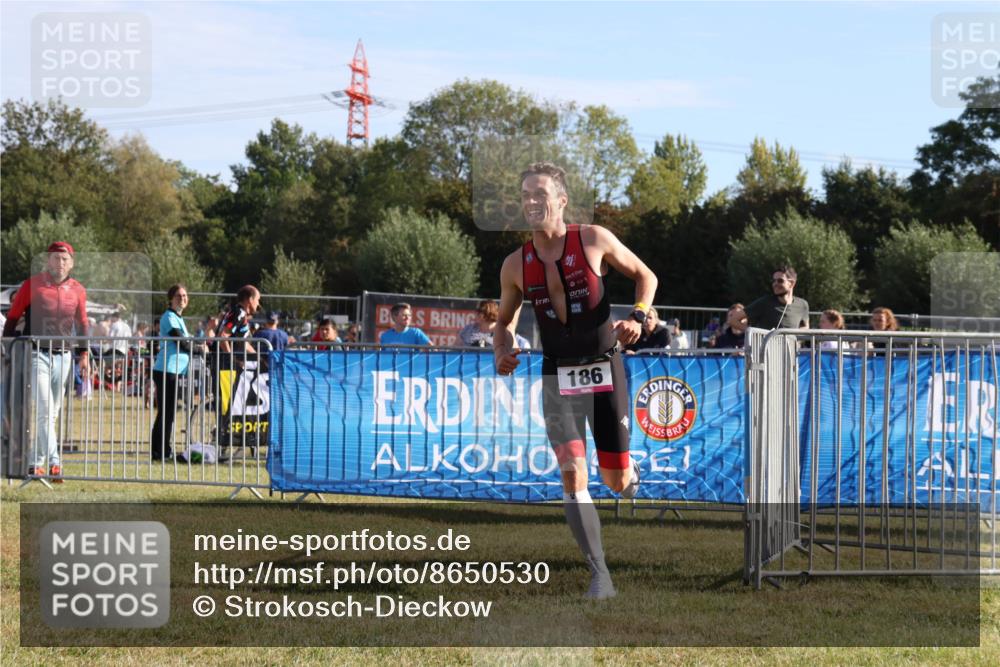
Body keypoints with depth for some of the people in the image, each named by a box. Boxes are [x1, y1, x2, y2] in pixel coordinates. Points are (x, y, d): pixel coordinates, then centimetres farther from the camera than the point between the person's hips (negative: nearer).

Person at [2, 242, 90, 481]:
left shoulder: (77, 291, 7)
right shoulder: (31, 286, -4)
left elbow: (82, 325, 17)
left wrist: (84, 354, 10)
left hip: (63, 357, 5)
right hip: (37, 355, -5)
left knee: (52, 414, 9)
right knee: (44, 410, -14)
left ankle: (35, 463, 20)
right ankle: (54, 463, -22)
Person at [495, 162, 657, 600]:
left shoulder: (593, 240, -7)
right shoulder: (516, 265, -2)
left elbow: (644, 276, 6)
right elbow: (505, 318, 14)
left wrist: (638, 316, -12)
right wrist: (503, 351, -6)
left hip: (605, 370, -1)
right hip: (558, 377, 1)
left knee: (615, 481, 3)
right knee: (572, 473, -16)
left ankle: (630, 470, 44)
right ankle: (599, 575, -12)